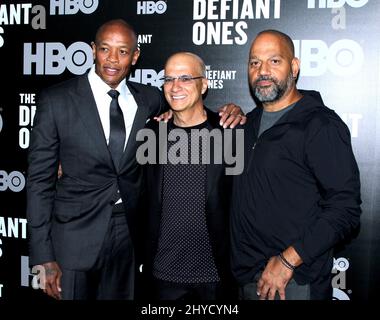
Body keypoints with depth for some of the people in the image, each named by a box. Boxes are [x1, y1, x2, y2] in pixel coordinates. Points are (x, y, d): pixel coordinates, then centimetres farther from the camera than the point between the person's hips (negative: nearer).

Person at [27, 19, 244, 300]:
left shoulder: (149, 99, 2)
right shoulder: (57, 100, -7)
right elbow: (40, 179, -6)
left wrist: (228, 112, -3)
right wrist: (44, 257, -9)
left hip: (129, 234, 3)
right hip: (76, 234, -3)